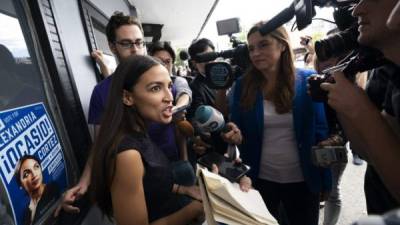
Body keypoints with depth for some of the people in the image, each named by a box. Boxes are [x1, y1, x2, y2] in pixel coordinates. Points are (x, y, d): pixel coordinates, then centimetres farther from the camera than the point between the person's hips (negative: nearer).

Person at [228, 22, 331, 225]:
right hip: (260, 179, 1)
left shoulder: (307, 80, -9)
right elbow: (238, 133, -3)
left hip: (303, 180, 0)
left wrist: (325, 180, -3)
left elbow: (320, 132, -5)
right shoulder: (243, 85, -7)